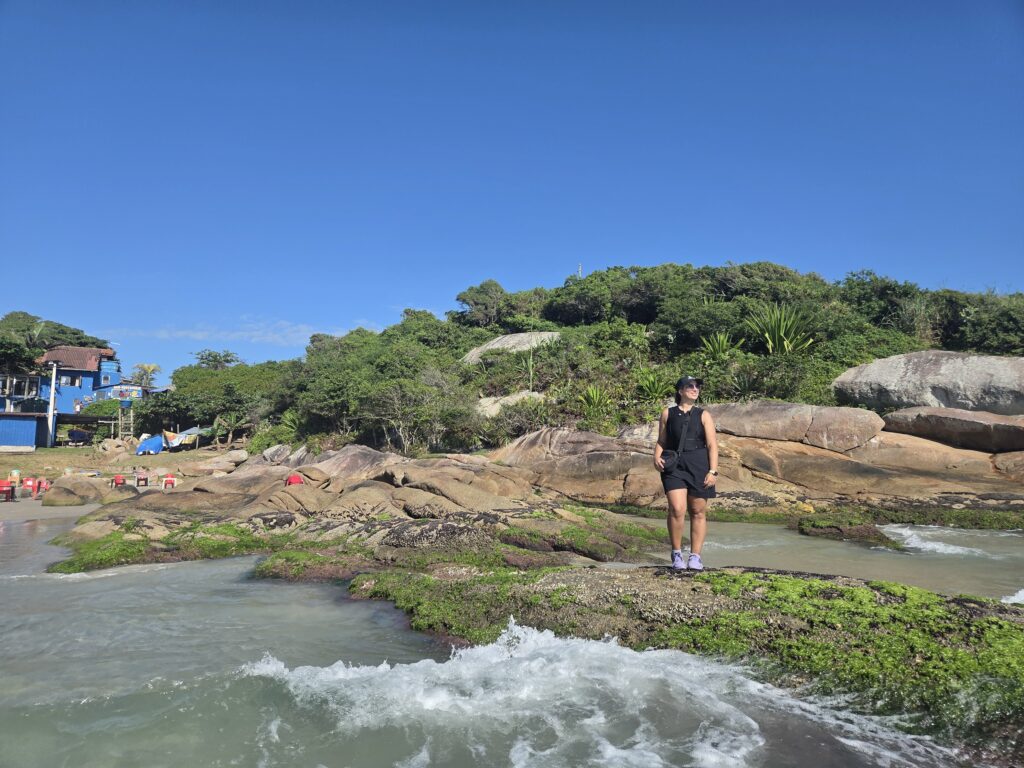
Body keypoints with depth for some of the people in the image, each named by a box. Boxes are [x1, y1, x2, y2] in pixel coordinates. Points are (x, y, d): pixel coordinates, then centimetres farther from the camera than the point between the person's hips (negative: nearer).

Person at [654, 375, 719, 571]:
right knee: (677, 509, -15)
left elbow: (712, 445, 4)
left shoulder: (703, 415, 9)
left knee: (698, 512, 5)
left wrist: (713, 471, -6)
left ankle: (695, 556, 17)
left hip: (699, 466, 1)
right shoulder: (668, 414, 10)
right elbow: (661, 442, 14)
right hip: (674, 466, -1)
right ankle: (677, 553, 3)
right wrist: (657, 458, -5)